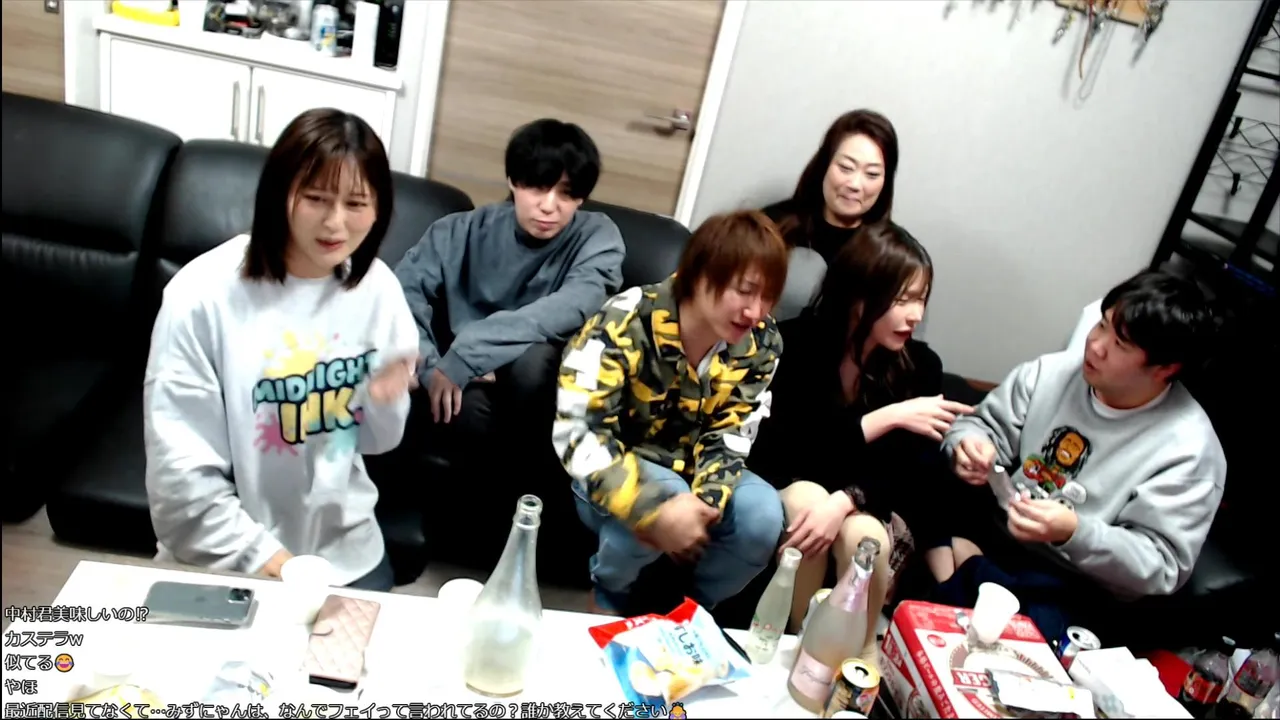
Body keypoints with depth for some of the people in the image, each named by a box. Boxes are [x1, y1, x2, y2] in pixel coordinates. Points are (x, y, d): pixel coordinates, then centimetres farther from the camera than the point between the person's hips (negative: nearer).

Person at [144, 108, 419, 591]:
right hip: (225, 562, -3)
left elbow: (377, 441, 1)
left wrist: (386, 400, -19)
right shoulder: (204, 295, -20)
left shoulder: (377, 287, -8)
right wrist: (257, 553, -17)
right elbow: (179, 466, -15)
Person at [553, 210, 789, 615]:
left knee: (763, 515, -24)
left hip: (691, 474, 4)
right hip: (615, 470, -4)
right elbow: (574, 431, -29)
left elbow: (728, 437, -8)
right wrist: (654, 510, -39)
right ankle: (609, 594, 1)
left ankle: (699, 606, 7)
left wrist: (703, 502, -29)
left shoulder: (761, 344, -12)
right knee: (651, 514, -35)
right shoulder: (627, 322, -26)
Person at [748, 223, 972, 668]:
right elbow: (784, 450, -25)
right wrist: (887, 418, -31)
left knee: (864, 537, -31)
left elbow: (915, 473, -14)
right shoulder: (795, 344, -19)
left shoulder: (921, 366, -10)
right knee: (806, 504, -34)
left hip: (868, 503, 2)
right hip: (790, 484, -1)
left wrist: (845, 502, -34)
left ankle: (863, 652, -1)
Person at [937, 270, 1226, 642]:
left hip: (1067, 583, -3)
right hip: (989, 524, 3)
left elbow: (1159, 568, -15)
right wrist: (970, 447, -21)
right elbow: (986, 425, 4)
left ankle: (962, 564, -12)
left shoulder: (1188, 450, -14)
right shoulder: (1053, 371, -4)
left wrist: (1073, 532, -31)